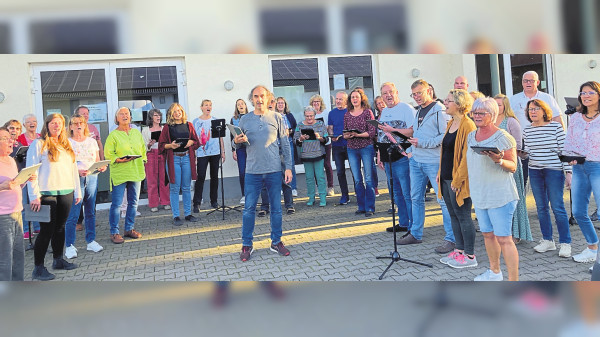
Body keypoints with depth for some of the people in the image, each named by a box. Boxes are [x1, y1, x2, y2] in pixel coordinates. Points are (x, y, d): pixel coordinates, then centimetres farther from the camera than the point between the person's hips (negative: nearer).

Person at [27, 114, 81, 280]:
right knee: (47, 230, -5)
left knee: (60, 227, 14)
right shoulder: (39, 144, -4)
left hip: (66, 192, 6)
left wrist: (77, 191, 17)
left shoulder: (66, 145, 16)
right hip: (47, 193, -6)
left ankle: (58, 260, 27)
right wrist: (34, 196, -14)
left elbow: (73, 169, 19)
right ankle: (38, 268, 4)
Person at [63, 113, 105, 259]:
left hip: (92, 177, 4)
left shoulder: (92, 141, 14)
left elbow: (98, 160, 16)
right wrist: (78, 171, -21)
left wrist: (102, 167, -5)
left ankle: (91, 241, 19)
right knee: (72, 214, -6)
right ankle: (70, 246, 2)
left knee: (91, 211, 9)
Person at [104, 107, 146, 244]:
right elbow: (108, 154, -6)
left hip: (136, 173, 5)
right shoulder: (113, 135, -3)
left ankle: (129, 228, 23)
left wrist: (143, 165, 11)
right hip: (119, 174, -5)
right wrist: (119, 160, -21)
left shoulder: (137, 133, 12)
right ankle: (114, 232, 5)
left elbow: (143, 150, 17)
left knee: (133, 202, 11)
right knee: (116, 204, -3)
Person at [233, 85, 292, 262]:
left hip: (274, 171, 0)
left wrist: (288, 167, -1)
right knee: (249, 209, 1)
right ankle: (246, 245, 12)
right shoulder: (245, 120, 7)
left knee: (276, 208, 7)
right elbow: (239, 144, 13)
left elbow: (285, 144, 4)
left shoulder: (276, 117, 5)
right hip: (252, 171, 0)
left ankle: (276, 242, 21)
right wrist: (237, 142, -11)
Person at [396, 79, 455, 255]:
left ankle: (451, 239, 2)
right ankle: (415, 234, 24)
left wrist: (422, 143, -18)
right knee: (416, 198, 13)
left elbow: (445, 136, -17)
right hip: (416, 160, 9)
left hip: (434, 161, -8)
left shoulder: (439, 111, -10)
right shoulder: (418, 111, 17)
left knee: (443, 199, -5)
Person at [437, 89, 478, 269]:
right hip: (446, 178, 9)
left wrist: (458, 179, -20)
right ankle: (459, 250, 25)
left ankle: (470, 256, 10)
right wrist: (440, 173, 15)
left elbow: (467, 155, -19)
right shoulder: (451, 123, 13)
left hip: (458, 180, -9)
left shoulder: (468, 125, -15)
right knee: (453, 215, 14)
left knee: (463, 216, -1)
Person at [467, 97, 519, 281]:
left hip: (500, 195, -7)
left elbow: (513, 166, -9)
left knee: (503, 238, -7)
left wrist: (499, 160, -28)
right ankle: (495, 272, 35)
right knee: (487, 234, 18)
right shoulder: (471, 136, 10)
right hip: (479, 194, 7)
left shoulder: (503, 138, -11)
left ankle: (514, 281, 1)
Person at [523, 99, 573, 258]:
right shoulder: (527, 130, 8)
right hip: (535, 171, 4)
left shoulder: (556, 126, -3)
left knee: (557, 207, -4)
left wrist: (568, 172, -8)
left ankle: (565, 243, 6)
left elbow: (564, 150, -5)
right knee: (541, 208, 9)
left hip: (554, 170, -4)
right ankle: (547, 240, 20)